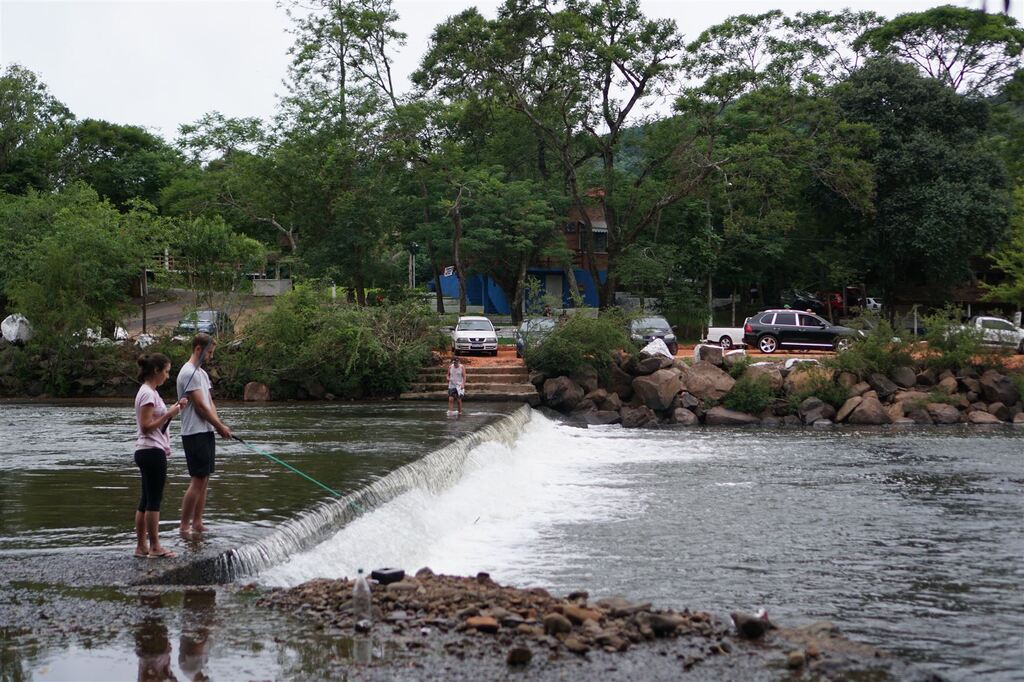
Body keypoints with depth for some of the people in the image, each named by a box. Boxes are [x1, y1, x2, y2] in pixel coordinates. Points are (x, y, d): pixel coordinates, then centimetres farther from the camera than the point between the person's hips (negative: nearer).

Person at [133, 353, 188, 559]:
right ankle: (154, 547, -3)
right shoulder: (148, 394, -14)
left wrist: (174, 410, 10)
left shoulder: (149, 392, 16)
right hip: (152, 451, -10)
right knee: (154, 501, -6)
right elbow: (146, 426, -19)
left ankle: (141, 546, 13)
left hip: (149, 451, 10)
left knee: (146, 500, 10)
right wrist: (169, 414, -16)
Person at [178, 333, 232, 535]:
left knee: (204, 480, 10)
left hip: (206, 433, 10)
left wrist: (218, 426, 1)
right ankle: (184, 528, -8)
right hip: (195, 434, -10)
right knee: (197, 481, -11)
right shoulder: (189, 373, -14)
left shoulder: (202, 373, 18)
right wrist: (221, 426, -7)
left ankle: (197, 524, 14)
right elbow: (200, 406, -16)